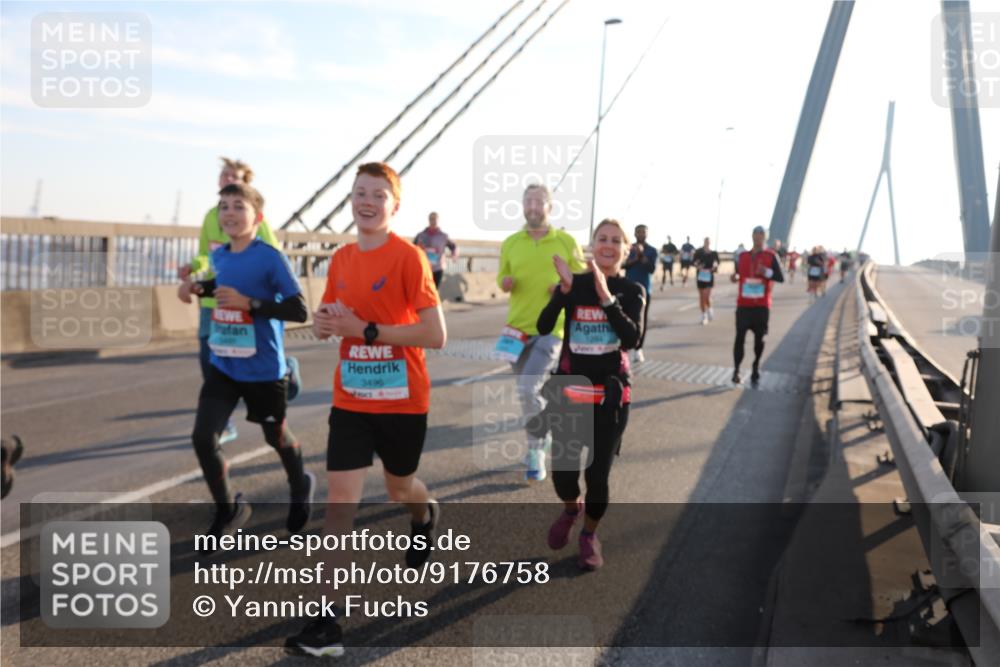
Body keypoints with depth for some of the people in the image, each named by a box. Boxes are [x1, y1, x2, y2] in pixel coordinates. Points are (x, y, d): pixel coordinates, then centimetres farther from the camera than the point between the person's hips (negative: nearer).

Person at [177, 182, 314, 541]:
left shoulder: (271, 258, -18)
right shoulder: (218, 255, 2)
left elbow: (299, 310, -21)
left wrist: (249, 303, -28)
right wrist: (197, 287, 5)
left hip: (263, 370, -5)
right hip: (222, 366, 5)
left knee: (277, 437, 16)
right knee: (203, 438, -7)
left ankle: (301, 487, 48)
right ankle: (229, 509, 16)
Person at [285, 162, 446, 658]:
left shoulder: (409, 257, -14)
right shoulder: (341, 259, 3)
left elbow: (436, 335, -19)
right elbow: (327, 321, 16)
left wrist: (365, 330, -23)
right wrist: (323, 322, -9)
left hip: (402, 401, -4)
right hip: (350, 400, 4)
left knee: (399, 488, 19)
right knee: (339, 502, -4)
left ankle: (426, 515, 57)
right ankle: (327, 625, -1)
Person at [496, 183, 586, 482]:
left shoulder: (567, 241, -1)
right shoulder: (511, 242, 5)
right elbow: (502, 278, 11)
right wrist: (505, 282, -12)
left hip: (551, 328, -3)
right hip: (518, 327, 4)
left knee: (528, 389, -17)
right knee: (528, 392, 13)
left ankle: (535, 451, 0)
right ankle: (542, 437, 36)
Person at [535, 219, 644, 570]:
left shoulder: (632, 291, -2)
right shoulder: (574, 283, -1)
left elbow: (633, 338, -20)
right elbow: (544, 327, -17)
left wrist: (606, 296, -29)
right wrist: (565, 289, -30)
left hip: (611, 395, -1)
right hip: (569, 392, 1)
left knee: (597, 475, 1)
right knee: (562, 473, 1)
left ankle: (589, 535, 29)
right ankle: (571, 509, 37)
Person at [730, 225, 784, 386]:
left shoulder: (771, 256, -1)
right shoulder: (743, 256, 9)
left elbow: (781, 278, -7)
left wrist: (767, 272, -25)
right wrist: (734, 277, -3)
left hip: (762, 305, -1)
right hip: (743, 304, 2)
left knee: (759, 338, 6)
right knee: (740, 337, -8)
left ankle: (756, 369, 22)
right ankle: (736, 370, -6)